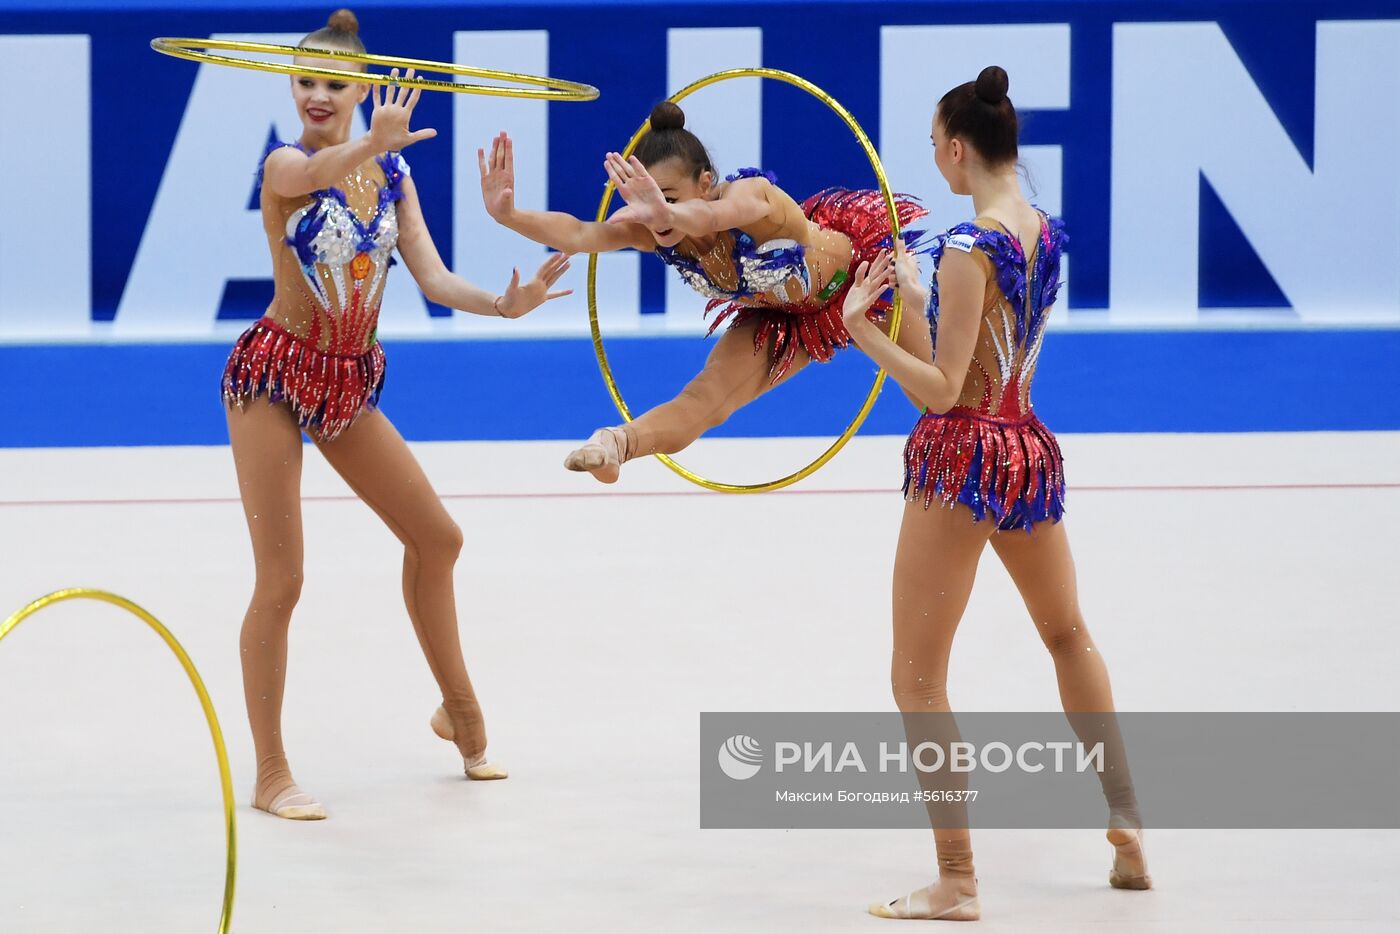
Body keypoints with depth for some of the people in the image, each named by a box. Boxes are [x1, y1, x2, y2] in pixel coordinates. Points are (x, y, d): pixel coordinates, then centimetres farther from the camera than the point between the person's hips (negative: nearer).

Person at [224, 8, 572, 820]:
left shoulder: (393, 172, 4)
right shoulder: (287, 165, -14)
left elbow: (433, 278, -1)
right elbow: (312, 171, -40)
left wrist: (505, 304, -21)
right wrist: (372, 145, -61)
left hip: (352, 380, 7)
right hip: (277, 372, -6)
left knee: (436, 537, 14)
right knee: (281, 580, -8)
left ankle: (460, 711, 35)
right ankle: (271, 776, 0)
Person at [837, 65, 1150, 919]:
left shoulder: (969, 248, -18)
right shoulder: (1046, 232, 6)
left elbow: (943, 389, -20)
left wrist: (863, 327, -21)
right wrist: (918, 294, 25)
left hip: (964, 456, -9)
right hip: (1031, 449, 9)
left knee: (917, 679, -1)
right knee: (1069, 636, 30)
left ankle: (957, 883, -3)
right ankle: (1128, 828, 37)